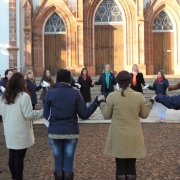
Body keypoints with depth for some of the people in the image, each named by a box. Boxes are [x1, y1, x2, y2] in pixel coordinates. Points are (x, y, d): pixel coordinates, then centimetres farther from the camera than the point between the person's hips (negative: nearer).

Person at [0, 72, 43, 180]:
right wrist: (43, 112, -8)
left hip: (9, 132, 7)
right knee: (19, 157, 4)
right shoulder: (23, 96, -17)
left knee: (12, 156, 15)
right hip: (20, 133, -6)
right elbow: (28, 115, -18)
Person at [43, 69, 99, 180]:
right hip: (71, 132, 0)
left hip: (54, 132, 1)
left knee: (58, 162, 12)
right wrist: (96, 102, 4)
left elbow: (46, 116, -2)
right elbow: (84, 115, -6)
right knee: (68, 163, 9)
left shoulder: (50, 93, -4)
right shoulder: (75, 93, -7)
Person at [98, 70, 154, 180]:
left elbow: (107, 115, 0)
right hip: (134, 136, 1)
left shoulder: (112, 96, -9)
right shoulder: (139, 96, -6)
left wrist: (101, 102, 15)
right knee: (131, 166, 11)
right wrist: (151, 102, 20)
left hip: (118, 137, -1)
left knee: (120, 166, 9)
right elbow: (144, 115, 6)